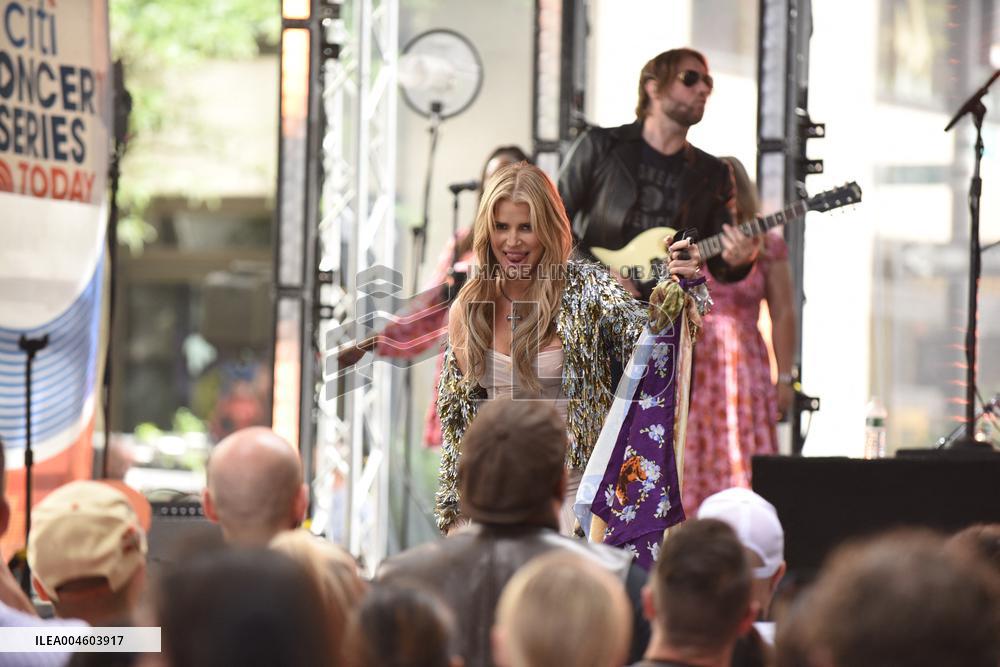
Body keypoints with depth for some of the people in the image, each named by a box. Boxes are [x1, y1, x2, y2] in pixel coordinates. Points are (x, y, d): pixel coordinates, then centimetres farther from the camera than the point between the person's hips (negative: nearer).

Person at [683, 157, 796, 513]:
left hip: (743, 363, -1)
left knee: (742, 468, -6)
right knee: (690, 468, -2)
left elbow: (783, 314, 4)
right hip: (690, 366, 1)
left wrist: (784, 377, 0)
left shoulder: (767, 246, 5)